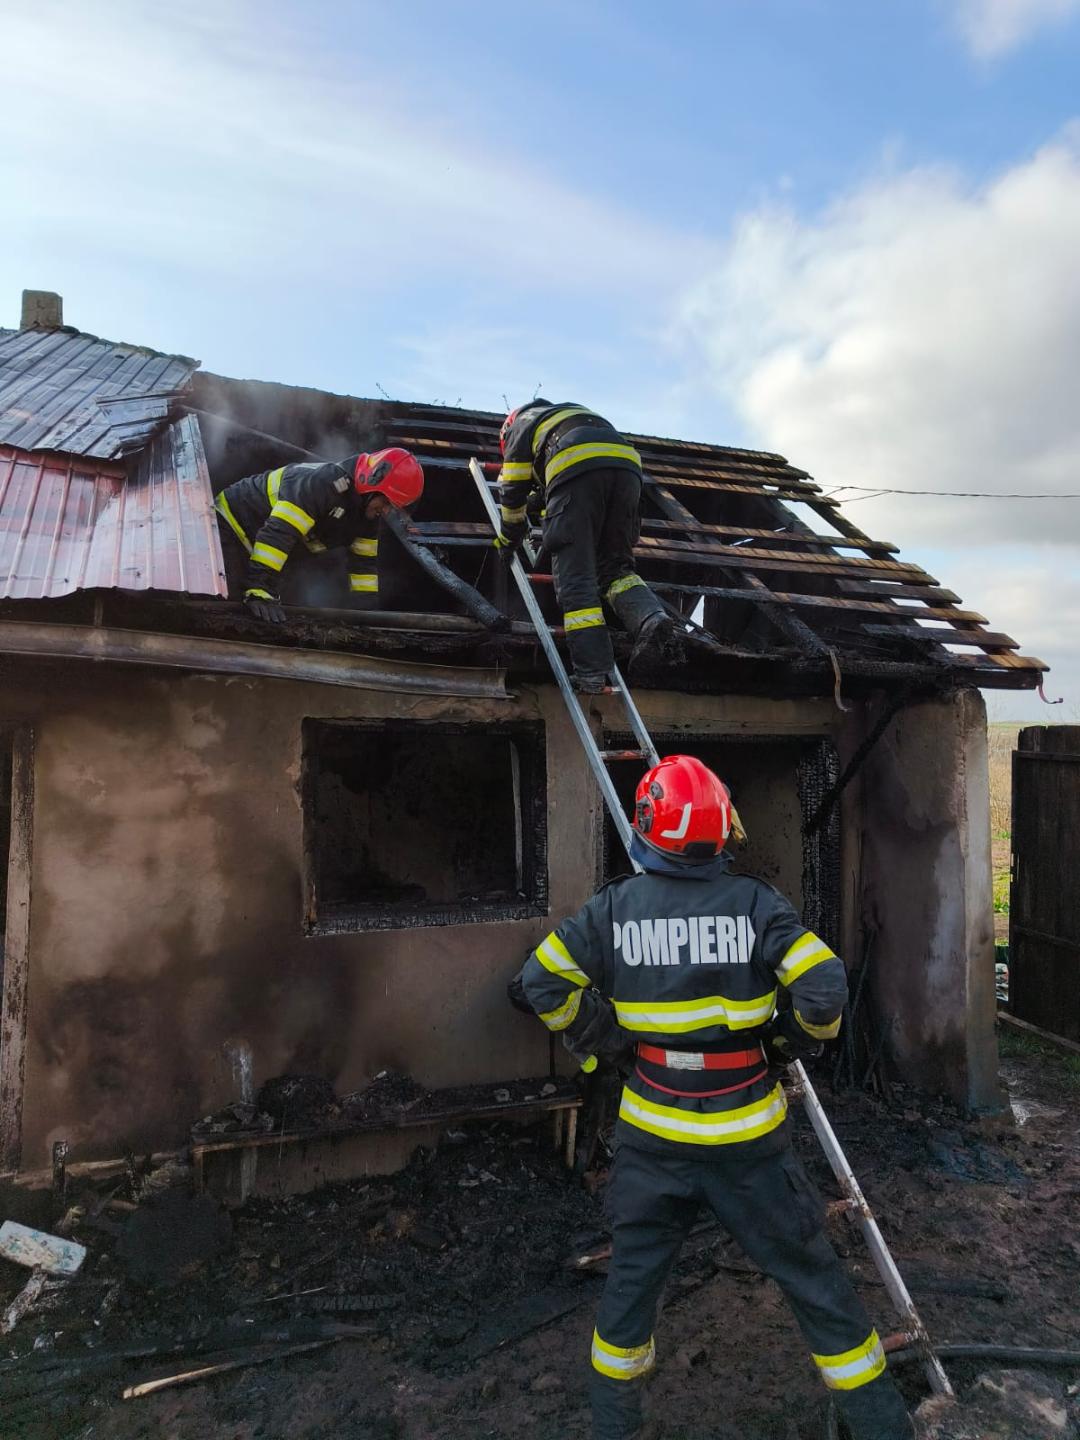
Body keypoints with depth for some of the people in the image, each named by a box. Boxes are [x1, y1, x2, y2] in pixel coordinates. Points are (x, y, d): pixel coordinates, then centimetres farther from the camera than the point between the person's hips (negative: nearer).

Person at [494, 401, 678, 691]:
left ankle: (593, 672, -15)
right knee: (615, 566, 14)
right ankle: (652, 620, -15)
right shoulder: (577, 413, 46)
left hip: (576, 471, -5)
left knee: (575, 576, -6)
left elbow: (513, 489, 25)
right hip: (627, 468, 5)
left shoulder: (523, 422, 29)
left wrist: (508, 538, 39)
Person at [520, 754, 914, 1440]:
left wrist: (602, 1041, 8)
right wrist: (790, 1042, 4)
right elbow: (824, 990, -16)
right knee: (810, 1273, 16)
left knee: (634, 1274, 21)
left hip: (652, 1132, 2)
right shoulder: (755, 902, -13)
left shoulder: (615, 907, -8)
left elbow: (545, 980, -4)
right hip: (746, 1135, -1)